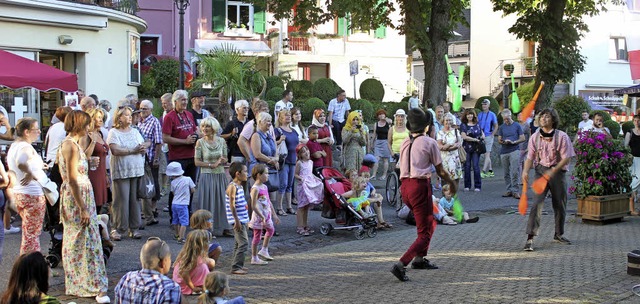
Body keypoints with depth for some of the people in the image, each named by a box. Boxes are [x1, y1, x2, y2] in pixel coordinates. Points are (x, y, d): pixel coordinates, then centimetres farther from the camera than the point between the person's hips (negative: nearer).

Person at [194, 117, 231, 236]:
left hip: (220, 175, 3)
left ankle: (223, 227, 14)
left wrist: (222, 160, -14)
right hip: (207, 176, -3)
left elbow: (225, 159, 10)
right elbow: (197, 162, -6)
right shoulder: (200, 142, -4)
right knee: (207, 201, 0)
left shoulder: (221, 141, 3)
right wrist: (212, 165, -15)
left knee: (222, 200, 6)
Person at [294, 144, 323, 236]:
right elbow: (296, 174, -4)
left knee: (307, 206, 12)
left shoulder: (311, 162, 13)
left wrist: (316, 178, 10)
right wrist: (300, 178, -22)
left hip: (311, 185, 6)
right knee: (301, 206, -6)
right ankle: (300, 227, -5)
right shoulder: (299, 163, -6)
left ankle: (305, 225, 20)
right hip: (303, 185, -6)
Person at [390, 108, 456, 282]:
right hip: (420, 186, -7)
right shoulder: (430, 143, -6)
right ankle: (401, 265, -19)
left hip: (404, 185, 7)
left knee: (429, 223, 27)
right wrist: (452, 183, 16)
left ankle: (419, 259, 29)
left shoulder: (405, 143, 11)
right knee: (424, 233, -3)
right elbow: (440, 171, -2)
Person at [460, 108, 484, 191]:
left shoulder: (477, 125, 11)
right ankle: (467, 186, 10)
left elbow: (482, 134, 20)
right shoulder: (463, 125, 2)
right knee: (467, 167, 1)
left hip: (476, 148, 1)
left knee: (476, 166, -4)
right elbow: (464, 136, -9)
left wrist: (482, 137, -5)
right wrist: (476, 139, -11)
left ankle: (477, 186, 0)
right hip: (467, 148, -1)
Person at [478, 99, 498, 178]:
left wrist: (491, 135, -7)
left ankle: (483, 171, -16)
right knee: (486, 154, 10)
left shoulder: (492, 115, -1)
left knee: (487, 154, -10)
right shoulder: (479, 115, 9)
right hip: (481, 137, 5)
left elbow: (496, 127, 2)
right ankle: (490, 171, 19)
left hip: (488, 136, -5)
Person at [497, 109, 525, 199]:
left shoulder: (517, 126, 4)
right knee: (506, 173, 6)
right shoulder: (502, 127, 13)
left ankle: (515, 191, -8)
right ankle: (509, 190, 13)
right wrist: (504, 142, -9)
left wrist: (513, 142, -12)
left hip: (514, 150, -4)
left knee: (514, 172, -11)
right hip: (504, 152, 4)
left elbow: (522, 138, 3)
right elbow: (499, 140, 13)